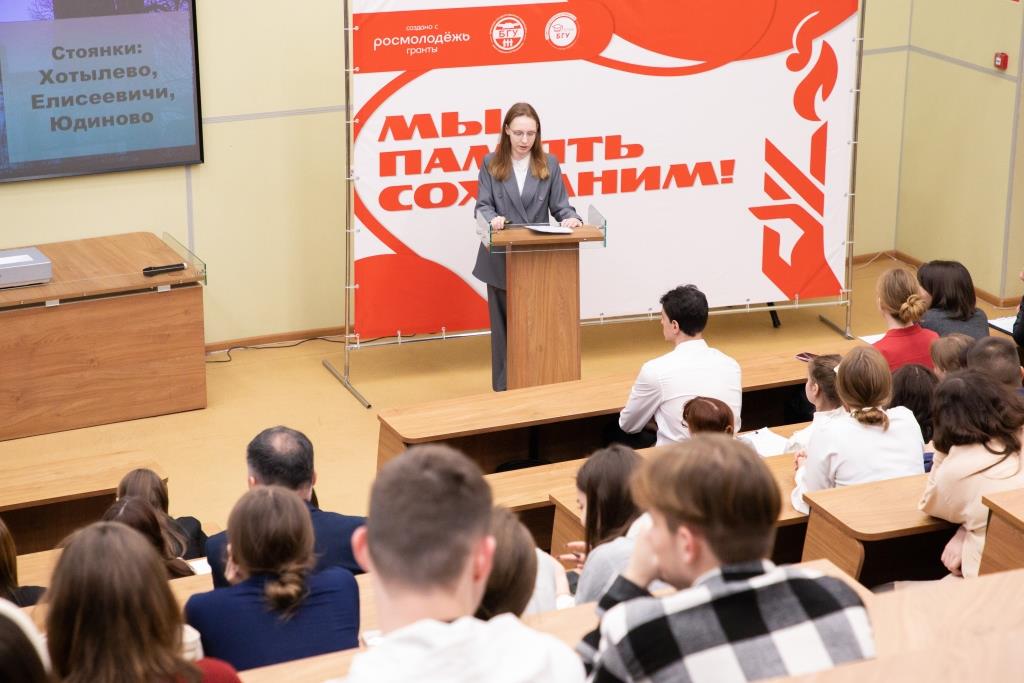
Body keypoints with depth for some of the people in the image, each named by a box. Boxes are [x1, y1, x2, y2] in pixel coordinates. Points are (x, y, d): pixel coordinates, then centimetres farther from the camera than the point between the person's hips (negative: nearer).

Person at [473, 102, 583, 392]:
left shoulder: (548, 164, 4)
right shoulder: (491, 164, 1)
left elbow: (559, 205, 2)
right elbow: (482, 206, -5)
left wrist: (571, 219, -20)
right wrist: (492, 219, -27)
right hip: (501, 260, 0)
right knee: (504, 325, 7)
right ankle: (504, 389, 14)